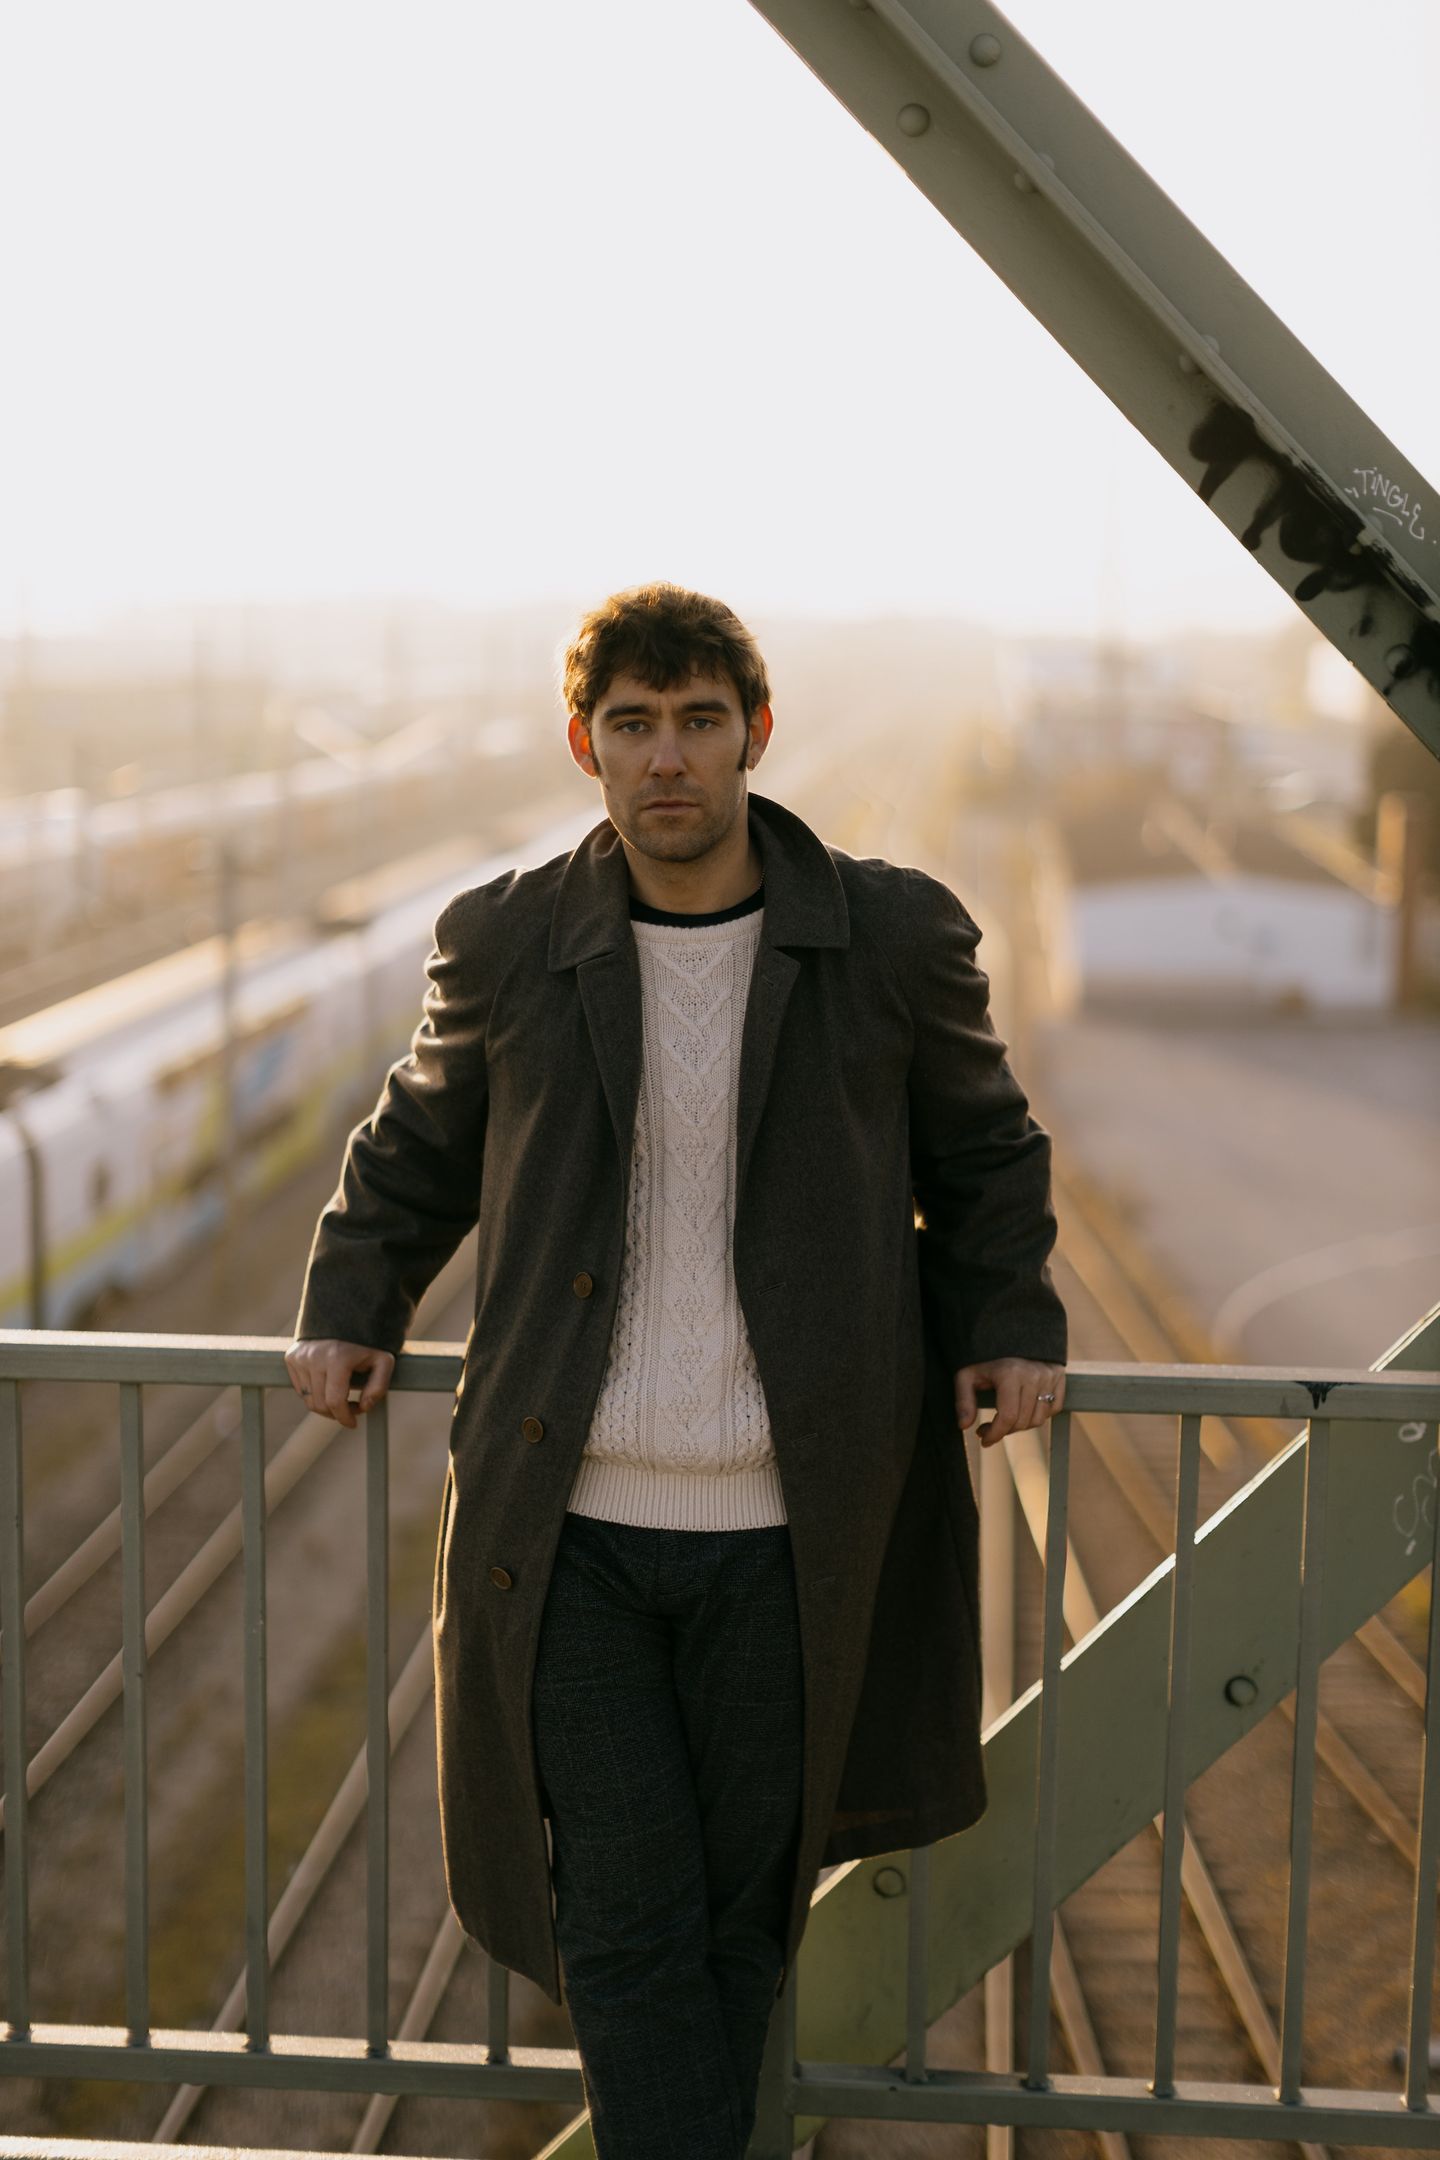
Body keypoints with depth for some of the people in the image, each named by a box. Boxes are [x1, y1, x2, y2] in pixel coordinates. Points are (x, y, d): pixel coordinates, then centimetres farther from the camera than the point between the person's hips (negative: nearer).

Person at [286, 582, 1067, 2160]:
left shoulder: (893, 939, -1)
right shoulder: (505, 946, 1)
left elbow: (987, 1155, 15)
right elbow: (417, 1146, 19)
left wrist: (1006, 1325, 4)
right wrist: (351, 1305, 10)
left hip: (782, 1535, 0)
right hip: (569, 1530, 0)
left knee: (743, 1905, 13)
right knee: (623, 1923, 1)